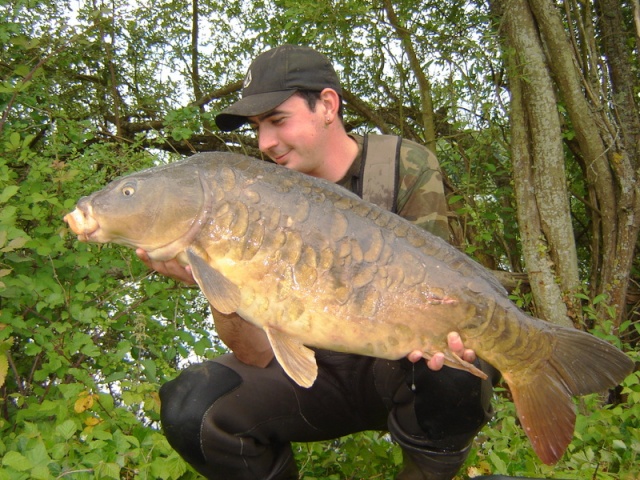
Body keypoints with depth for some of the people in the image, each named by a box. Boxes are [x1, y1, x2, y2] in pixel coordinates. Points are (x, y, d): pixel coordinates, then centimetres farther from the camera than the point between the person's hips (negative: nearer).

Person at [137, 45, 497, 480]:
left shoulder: (409, 168, -11)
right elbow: (259, 355, -14)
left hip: (396, 367, -1)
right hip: (314, 372, 2)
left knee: (451, 371, -34)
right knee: (191, 408, -20)